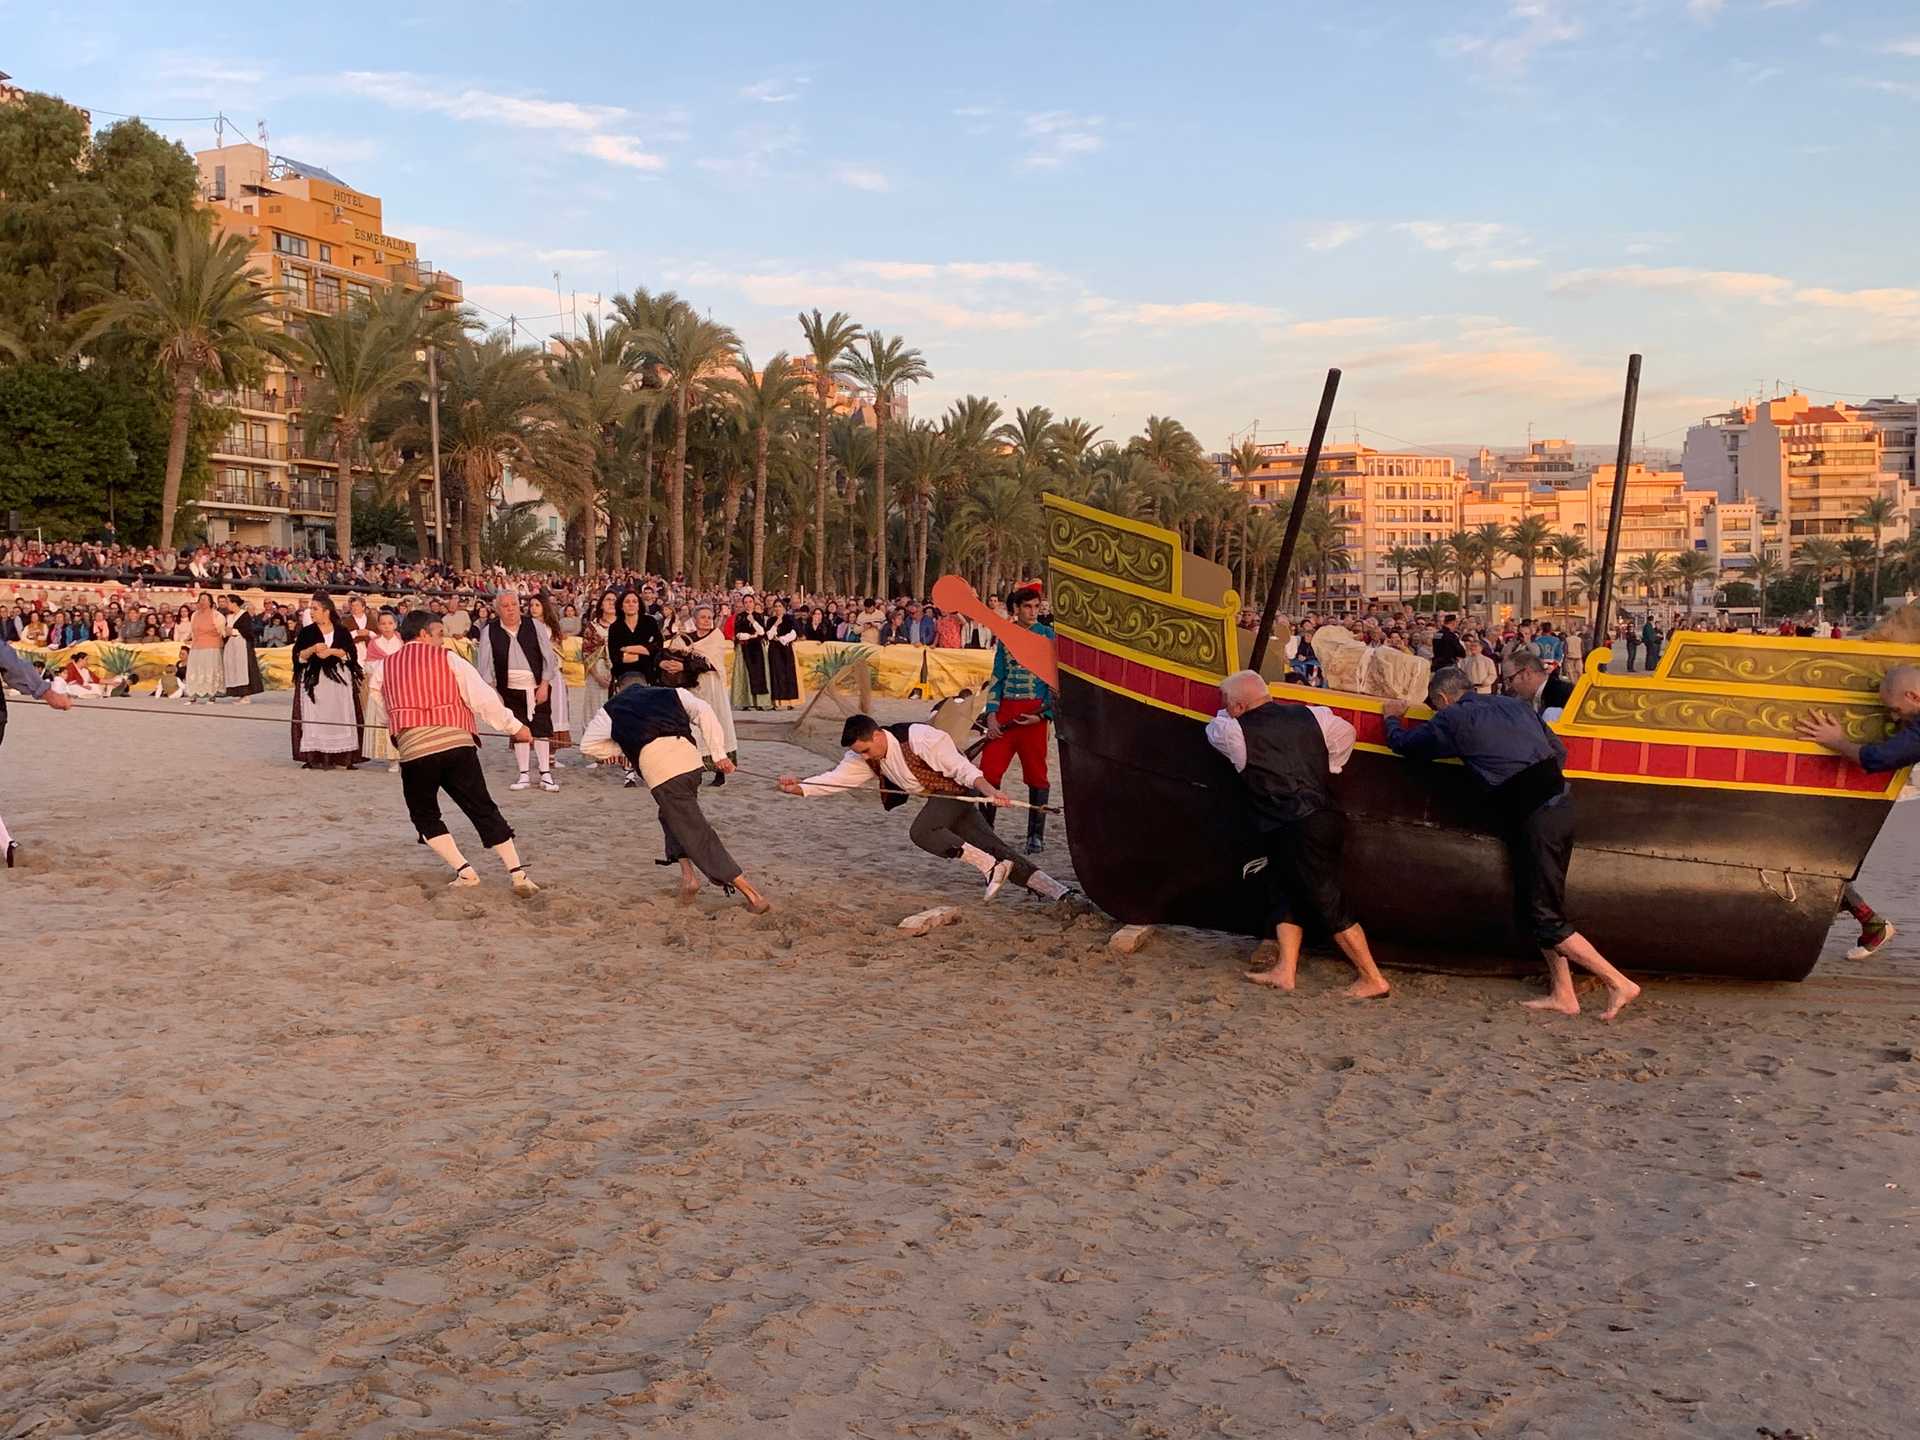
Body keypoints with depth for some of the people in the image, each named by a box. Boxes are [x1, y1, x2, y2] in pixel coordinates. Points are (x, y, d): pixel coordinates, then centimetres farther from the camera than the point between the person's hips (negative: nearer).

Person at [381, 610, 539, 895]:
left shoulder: (386, 667, 14)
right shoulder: (447, 659, 6)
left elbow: (387, 714, 23)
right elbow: (483, 697, -1)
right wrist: (515, 727, 9)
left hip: (413, 750, 1)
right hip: (456, 744, -1)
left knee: (425, 817, 20)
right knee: (484, 810, 7)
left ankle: (465, 872, 7)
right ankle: (519, 875, 3)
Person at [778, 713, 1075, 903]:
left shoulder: (921, 739, -27)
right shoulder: (864, 757, -4)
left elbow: (961, 768, -25)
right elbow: (837, 777, -7)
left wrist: (989, 791, -35)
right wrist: (800, 788, -21)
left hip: (957, 789, -8)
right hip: (938, 796, 8)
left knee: (921, 831, -26)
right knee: (986, 842, -1)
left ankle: (991, 866, -23)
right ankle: (1052, 889, -3)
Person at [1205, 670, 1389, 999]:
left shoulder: (1237, 732, -6)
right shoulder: (1309, 716, 9)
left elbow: (1214, 730, 14)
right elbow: (1346, 733, 19)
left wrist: (1228, 714, 33)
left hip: (1297, 832, -8)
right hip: (1326, 817, 8)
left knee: (1329, 904, -2)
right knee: (1285, 894, 18)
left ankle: (1373, 980, 2)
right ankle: (1285, 970, 16)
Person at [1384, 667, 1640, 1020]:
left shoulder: (1453, 719, -2)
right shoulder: (1514, 704, 17)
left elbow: (1404, 744, 9)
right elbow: (1559, 751, 19)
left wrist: (1392, 718, 29)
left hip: (1533, 818, -8)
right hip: (1561, 802, 8)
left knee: (1543, 919, 0)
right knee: (1540, 908, 17)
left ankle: (1619, 983, -1)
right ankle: (1563, 994, 20)